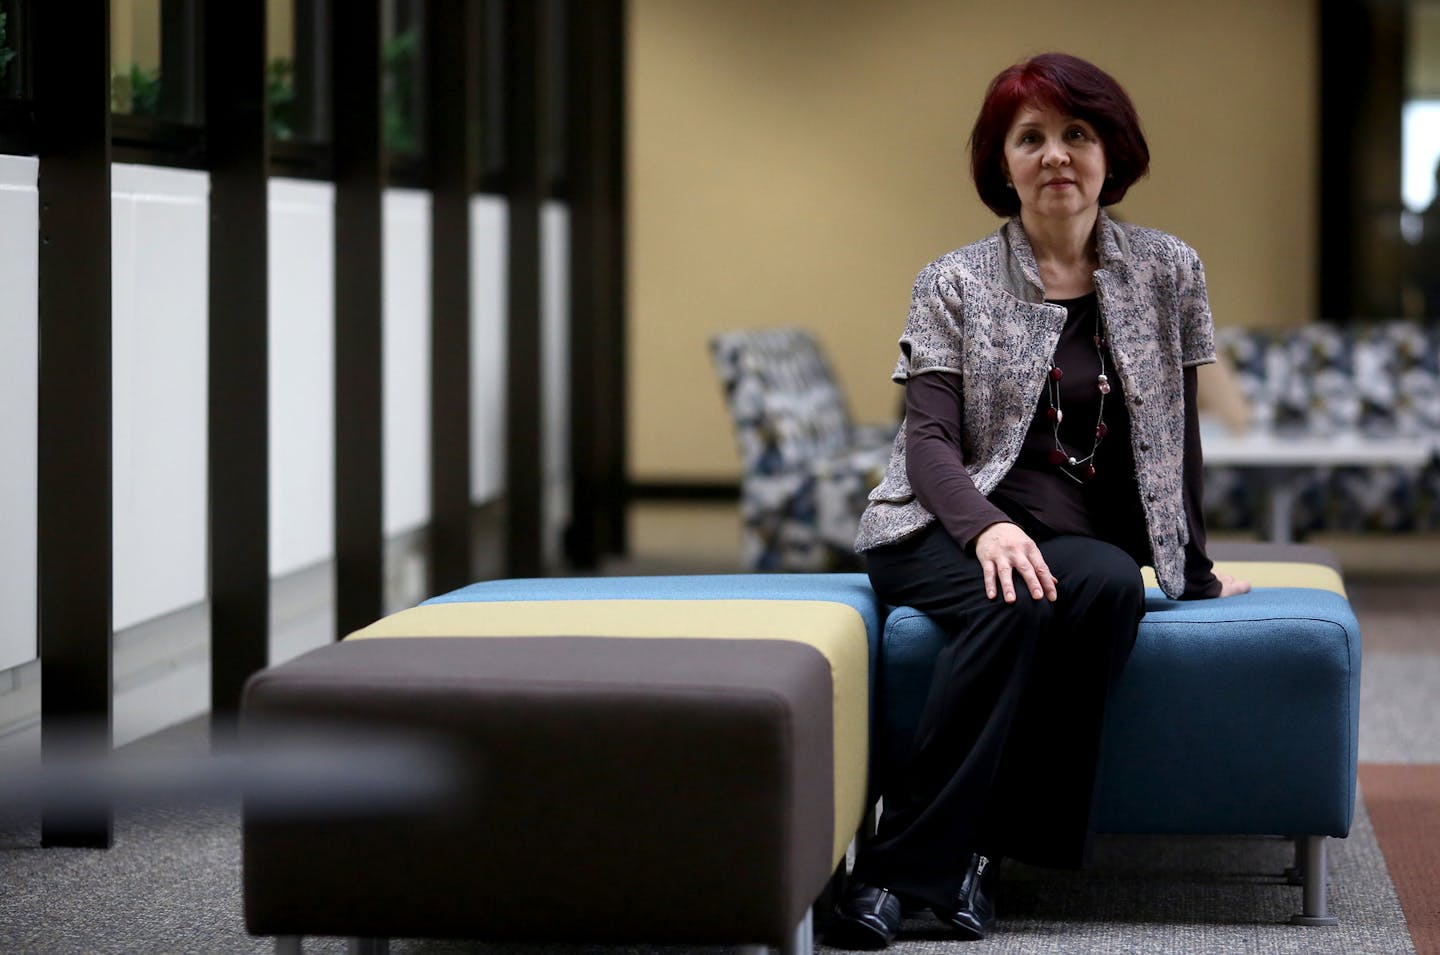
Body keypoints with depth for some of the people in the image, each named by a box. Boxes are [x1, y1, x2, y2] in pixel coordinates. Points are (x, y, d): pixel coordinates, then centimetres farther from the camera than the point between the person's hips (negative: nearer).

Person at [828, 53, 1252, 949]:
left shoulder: (1168, 272, 10)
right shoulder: (955, 284, 4)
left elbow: (1178, 434, 14)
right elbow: (929, 438, -6)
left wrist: (1195, 568, 14)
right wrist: (987, 529, -25)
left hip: (1086, 540, 2)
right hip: (946, 532, -2)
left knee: (1110, 586, -35)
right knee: (1020, 602, -36)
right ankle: (905, 861, -32)